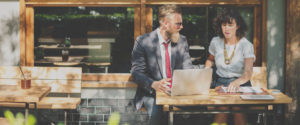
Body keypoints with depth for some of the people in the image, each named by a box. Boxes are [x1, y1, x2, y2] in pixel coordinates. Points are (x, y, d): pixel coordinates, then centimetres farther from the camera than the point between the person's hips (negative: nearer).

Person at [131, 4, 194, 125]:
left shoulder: (182, 41, 10)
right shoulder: (143, 41, -4)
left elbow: (187, 68, 11)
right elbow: (136, 72, -7)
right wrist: (153, 84, -27)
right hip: (152, 93, -3)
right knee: (156, 112, -33)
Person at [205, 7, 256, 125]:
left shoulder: (246, 45, -7)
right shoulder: (215, 42, 4)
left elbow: (248, 72, -20)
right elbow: (210, 60, 26)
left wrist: (237, 82, -41)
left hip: (241, 84, -2)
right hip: (221, 83, 2)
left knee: (238, 107, -32)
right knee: (222, 106, -30)